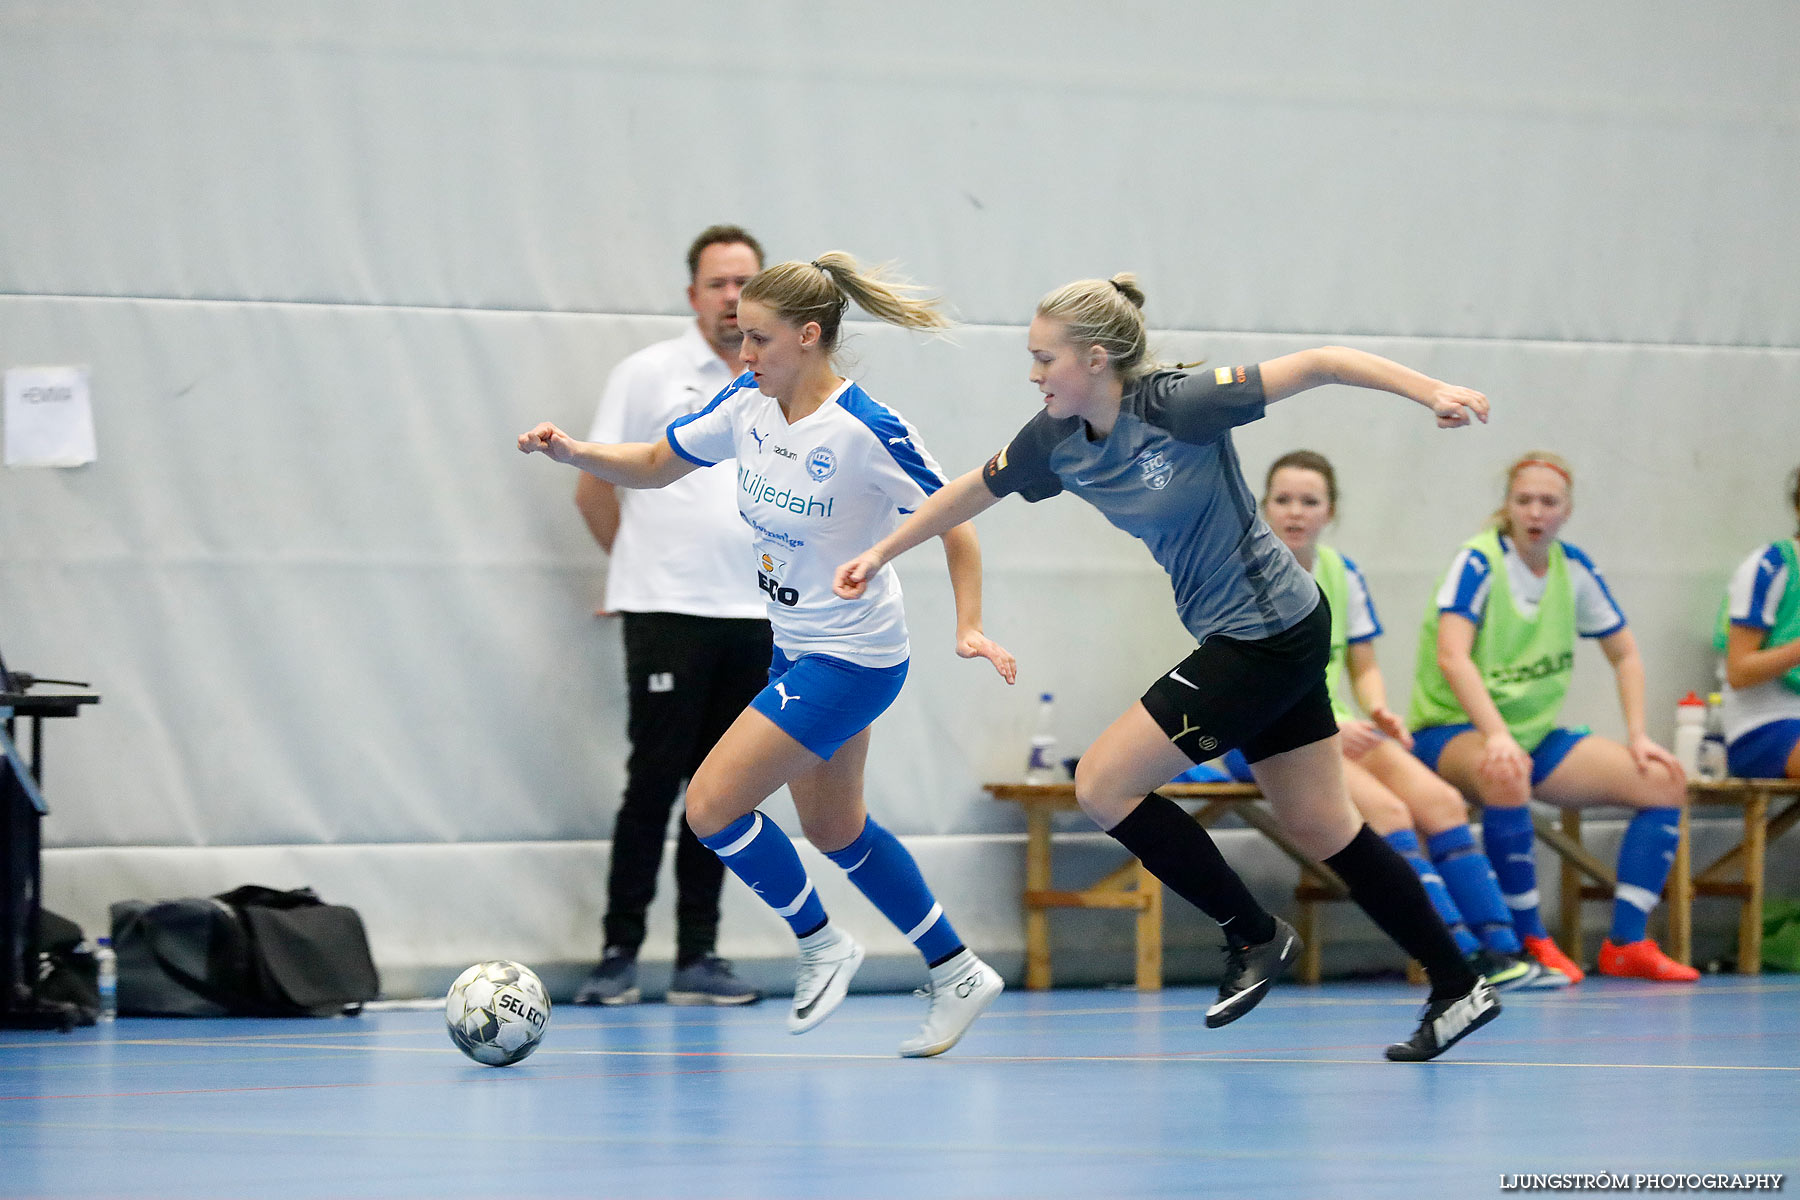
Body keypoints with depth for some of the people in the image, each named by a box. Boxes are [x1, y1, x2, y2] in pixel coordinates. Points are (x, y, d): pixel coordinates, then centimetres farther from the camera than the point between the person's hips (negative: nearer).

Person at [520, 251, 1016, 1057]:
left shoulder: (866, 432, -23)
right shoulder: (748, 406, -2)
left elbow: (953, 521, -14)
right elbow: (654, 465, 10)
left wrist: (969, 627, -23)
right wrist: (573, 453, -7)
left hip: (850, 659, -8)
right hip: (796, 649, 9)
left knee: (711, 806, -12)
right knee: (832, 828, 19)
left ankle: (822, 946, 10)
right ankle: (957, 974, 33)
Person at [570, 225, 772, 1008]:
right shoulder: (648, 375, -1)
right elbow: (593, 488, 2)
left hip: (753, 619, 4)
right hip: (666, 616, -4)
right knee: (654, 781, -7)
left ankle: (698, 958, 10)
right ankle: (618, 952, -2)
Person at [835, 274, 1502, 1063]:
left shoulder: (1179, 405, -21)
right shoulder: (1058, 440, 1)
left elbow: (1316, 365, -21)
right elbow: (975, 491, 18)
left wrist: (1430, 392, -29)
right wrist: (882, 554, 25)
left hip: (1267, 635, -8)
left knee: (1103, 785, -7)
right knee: (1322, 829, 11)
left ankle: (1255, 936, 6)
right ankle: (1459, 990, 17)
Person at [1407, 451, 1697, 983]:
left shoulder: (1573, 569, 4)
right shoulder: (1479, 562, -14)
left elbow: (1625, 655, 15)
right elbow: (1451, 657, -28)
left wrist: (1637, 736, 2)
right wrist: (1498, 736, -40)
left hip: (1538, 734, 6)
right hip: (1451, 732, -6)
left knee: (1664, 779, -10)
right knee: (1505, 776, -41)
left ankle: (1626, 943, -8)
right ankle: (1531, 941, -26)